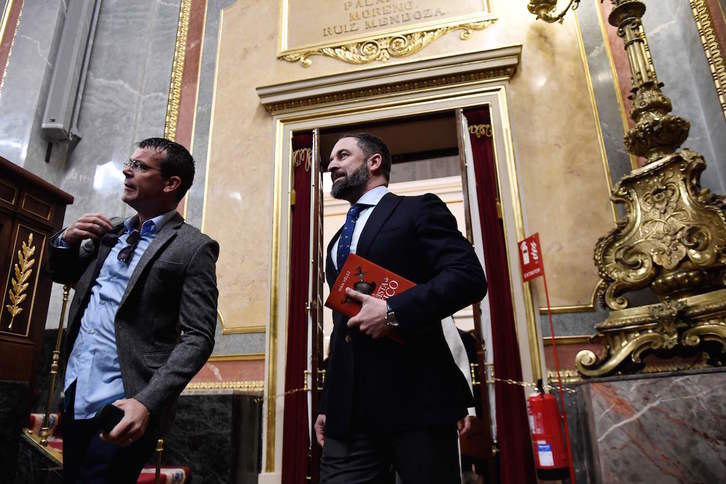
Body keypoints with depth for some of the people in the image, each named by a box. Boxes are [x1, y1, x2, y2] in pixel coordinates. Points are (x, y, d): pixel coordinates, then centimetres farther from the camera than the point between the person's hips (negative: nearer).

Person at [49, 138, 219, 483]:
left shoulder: (193, 248, -12)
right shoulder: (110, 233, 9)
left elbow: (198, 337, -16)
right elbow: (63, 274, 22)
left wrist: (147, 403, -27)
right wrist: (66, 239, 0)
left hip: (124, 406, -7)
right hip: (75, 396, 7)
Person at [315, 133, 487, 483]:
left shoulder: (419, 210, 2)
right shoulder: (338, 242, 23)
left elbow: (469, 276, -12)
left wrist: (393, 311, -20)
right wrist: (327, 405, 18)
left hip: (415, 396, -6)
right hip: (348, 407, 6)